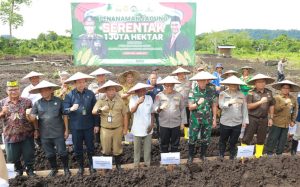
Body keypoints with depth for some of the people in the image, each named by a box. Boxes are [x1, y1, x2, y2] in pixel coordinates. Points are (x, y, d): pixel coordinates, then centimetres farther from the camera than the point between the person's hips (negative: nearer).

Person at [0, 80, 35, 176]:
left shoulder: (27, 101, 1)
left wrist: (36, 129, -11)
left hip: (27, 134, -1)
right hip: (10, 135, 1)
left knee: (29, 155, 9)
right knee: (12, 157, 12)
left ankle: (30, 170, 33)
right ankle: (19, 170, 40)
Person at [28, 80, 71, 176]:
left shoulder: (58, 101, -5)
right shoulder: (37, 103, 1)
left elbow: (65, 116, 0)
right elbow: (32, 118, -2)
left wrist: (66, 129, -1)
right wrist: (29, 115, -26)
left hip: (58, 133, -2)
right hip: (45, 134, 3)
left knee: (62, 152, 6)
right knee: (49, 154, 16)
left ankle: (66, 168, 28)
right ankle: (54, 169, 37)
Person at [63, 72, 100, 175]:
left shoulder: (90, 94, -4)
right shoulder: (69, 95, -6)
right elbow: (64, 110, -8)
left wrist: (96, 124, 1)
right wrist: (71, 109, -31)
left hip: (89, 126, 0)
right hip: (76, 126, 0)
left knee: (90, 147, 13)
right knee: (77, 148, 13)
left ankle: (91, 165, 33)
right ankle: (80, 166, 33)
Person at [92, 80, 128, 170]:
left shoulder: (120, 101, -1)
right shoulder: (101, 101, -2)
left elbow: (125, 115, 2)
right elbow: (93, 112, -10)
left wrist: (125, 128, 2)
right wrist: (100, 109, -33)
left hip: (118, 129, 0)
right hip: (105, 129, 0)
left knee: (117, 148, 12)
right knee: (106, 149, 11)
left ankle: (118, 164, 32)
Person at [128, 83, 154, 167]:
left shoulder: (149, 98, -3)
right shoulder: (133, 99, -11)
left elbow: (152, 113, 5)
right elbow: (132, 111, -28)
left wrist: (152, 124, -2)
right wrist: (138, 103, -44)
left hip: (148, 128, 2)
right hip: (137, 129, -2)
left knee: (148, 148, 13)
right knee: (137, 148, 12)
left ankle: (147, 163, 29)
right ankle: (136, 164, 29)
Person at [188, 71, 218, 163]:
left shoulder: (212, 92, -3)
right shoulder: (193, 92, -8)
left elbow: (214, 106, 4)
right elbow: (190, 107, -9)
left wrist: (214, 119, 4)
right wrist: (198, 103, -27)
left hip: (207, 120, 2)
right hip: (195, 120, -1)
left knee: (206, 139, 12)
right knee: (192, 139, 6)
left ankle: (203, 155, 33)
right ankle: (190, 156, 25)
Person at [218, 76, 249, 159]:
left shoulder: (241, 95, 5)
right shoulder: (223, 94, -2)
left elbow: (244, 108, 7)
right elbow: (221, 105, -15)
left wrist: (245, 120, 4)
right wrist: (229, 103, -32)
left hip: (237, 123, 2)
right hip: (225, 122, -1)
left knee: (233, 141, 11)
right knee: (223, 140, 13)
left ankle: (232, 157, 27)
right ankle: (221, 156, 31)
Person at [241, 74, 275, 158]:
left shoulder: (269, 92, 6)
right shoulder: (251, 93, -8)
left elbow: (271, 106, 12)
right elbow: (249, 106, -15)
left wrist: (271, 118, 10)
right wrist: (260, 102, -20)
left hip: (264, 119, 5)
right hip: (252, 119, -4)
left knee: (261, 139, 13)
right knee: (247, 138, 0)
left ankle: (259, 156, 25)